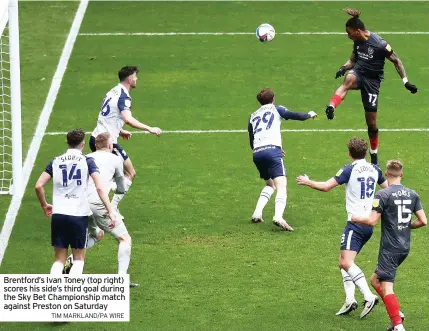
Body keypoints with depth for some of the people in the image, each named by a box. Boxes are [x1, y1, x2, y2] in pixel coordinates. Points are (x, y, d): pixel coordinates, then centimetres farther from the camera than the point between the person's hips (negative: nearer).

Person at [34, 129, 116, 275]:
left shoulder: (55, 161, 8)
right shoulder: (87, 161, 0)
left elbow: (39, 186, 4)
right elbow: (100, 188, -11)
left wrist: (44, 206, 20)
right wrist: (110, 211, -12)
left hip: (58, 214, 2)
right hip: (79, 214, -2)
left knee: (59, 259, 12)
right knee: (79, 258, 12)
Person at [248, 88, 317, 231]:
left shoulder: (253, 117, 27)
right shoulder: (276, 109, 16)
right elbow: (296, 116, 11)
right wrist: (310, 114, 32)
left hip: (257, 153, 5)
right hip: (272, 150, -5)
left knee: (270, 184, 27)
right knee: (281, 186, -13)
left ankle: (257, 214, 10)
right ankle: (278, 216, -38)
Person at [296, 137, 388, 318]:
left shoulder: (350, 170, -8)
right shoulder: (375, 170, 10)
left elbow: (326, 186, -10)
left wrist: (307, 182, 7)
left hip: (356, 222, -8)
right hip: (369, 223, 8)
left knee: (346, 262, -15)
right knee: (344, 262, 14)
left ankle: (369, 297, -27)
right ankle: (350, 299, 1)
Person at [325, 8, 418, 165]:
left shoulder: (380, 44, -19)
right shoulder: (357, 42, 0)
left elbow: (396, 61, -10)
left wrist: (406, 82, -14)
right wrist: (344, 68, -7)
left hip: (372, 80, -4)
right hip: (358, 73, 4)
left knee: (371, 121, 2)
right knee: (348, 79, -37)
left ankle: (374, 155, 23)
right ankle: (330, 108, -58)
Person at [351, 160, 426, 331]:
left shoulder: (382, 195, -12)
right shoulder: (412, 194, 6)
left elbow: (372, 221, -16)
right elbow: (423, 221, 4)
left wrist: (355, 218, 3)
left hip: (390, 248, -7)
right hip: (405, 248, 7)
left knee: (386, 287, -8)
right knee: (375, 280, 20)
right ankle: (396, 314, 10)